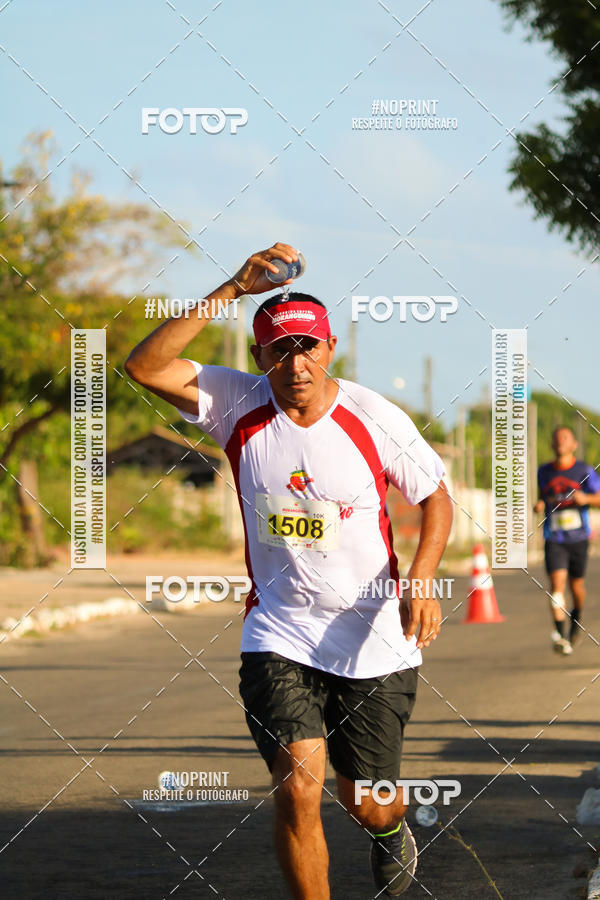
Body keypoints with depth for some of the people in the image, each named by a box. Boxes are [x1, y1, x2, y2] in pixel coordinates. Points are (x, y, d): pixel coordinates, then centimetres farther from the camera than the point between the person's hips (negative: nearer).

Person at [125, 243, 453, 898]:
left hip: (375, 639, 0)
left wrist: (420, 580, -16)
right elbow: (144, 366, -19)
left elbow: (435, 499, 3)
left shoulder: (374, 418, -9)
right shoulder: (239, 405, -6)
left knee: (368, 803, 9)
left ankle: (391, 832, 47)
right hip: (279, 635, 0)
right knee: (298, 786, -18)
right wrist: (233, 291, -26)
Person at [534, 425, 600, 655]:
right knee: (557, 583, -16)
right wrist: (539, 505, 0)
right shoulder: (544, 472, 6)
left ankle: (576, 616, 43)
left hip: (578, 539, -1)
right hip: (554, 539, 1)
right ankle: (560, 635, -22)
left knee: (576, 586, 10)